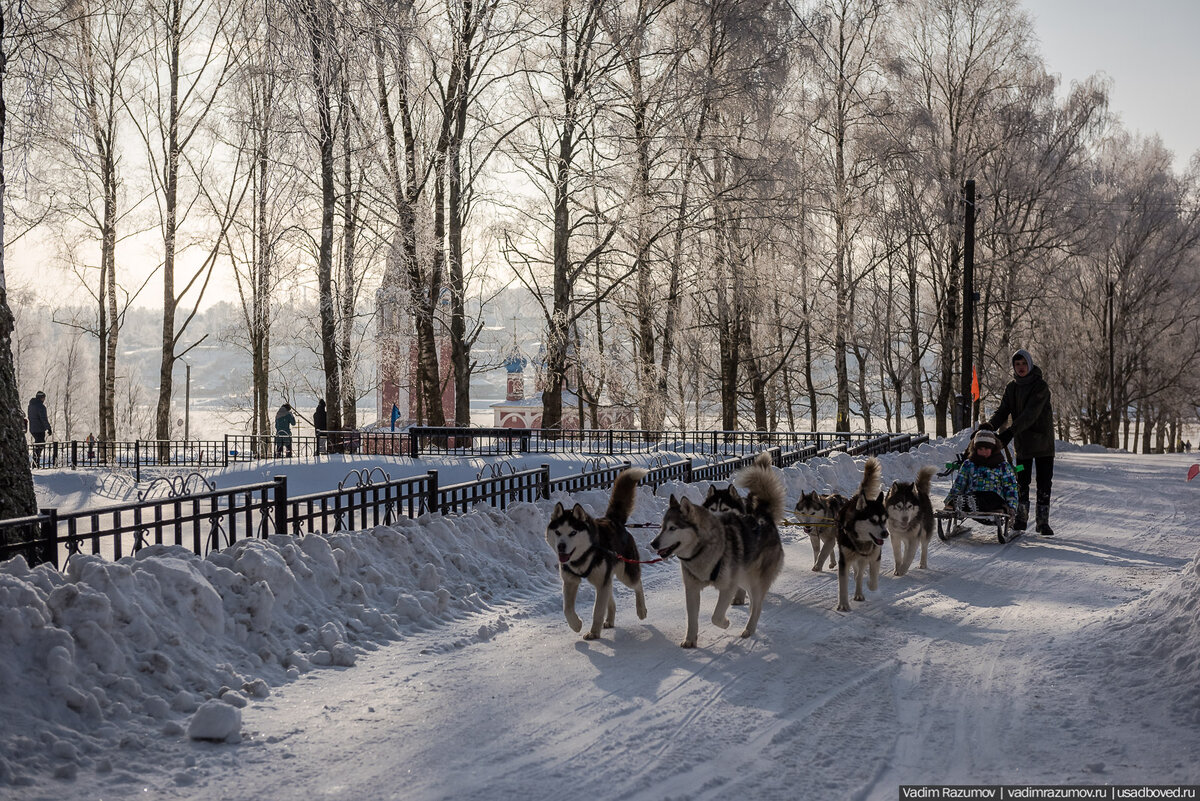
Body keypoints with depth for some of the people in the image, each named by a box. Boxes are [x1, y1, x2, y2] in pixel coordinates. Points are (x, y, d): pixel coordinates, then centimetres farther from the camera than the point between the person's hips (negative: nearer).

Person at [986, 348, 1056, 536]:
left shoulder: (1040, 386, -12)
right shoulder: (1011, 388, 6)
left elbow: (1031, 413, -23)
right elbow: (1003, 411, 1)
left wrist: (1010, 431, -33)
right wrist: (988, 426, -19)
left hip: (1043, 441, -4)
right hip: (1022, 443, 4)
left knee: (1044, 483, -2)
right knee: (1022, 482, 4)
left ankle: (1043, 522, 4)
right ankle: (1021, 519, 12)